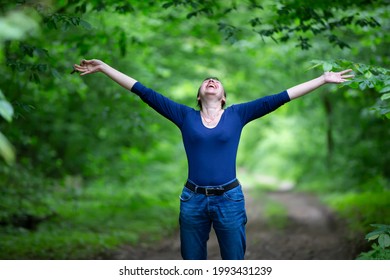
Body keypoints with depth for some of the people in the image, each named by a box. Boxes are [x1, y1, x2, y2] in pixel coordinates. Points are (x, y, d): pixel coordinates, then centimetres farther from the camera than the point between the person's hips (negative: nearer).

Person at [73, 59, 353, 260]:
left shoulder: (237, 115, 4)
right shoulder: (185, 116, 5)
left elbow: (281, 97, 1)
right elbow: (145, 92, 5)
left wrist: (324, 79, 0)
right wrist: (103, 67, 4)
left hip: (229, 200, -1)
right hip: (193, 200, 1)